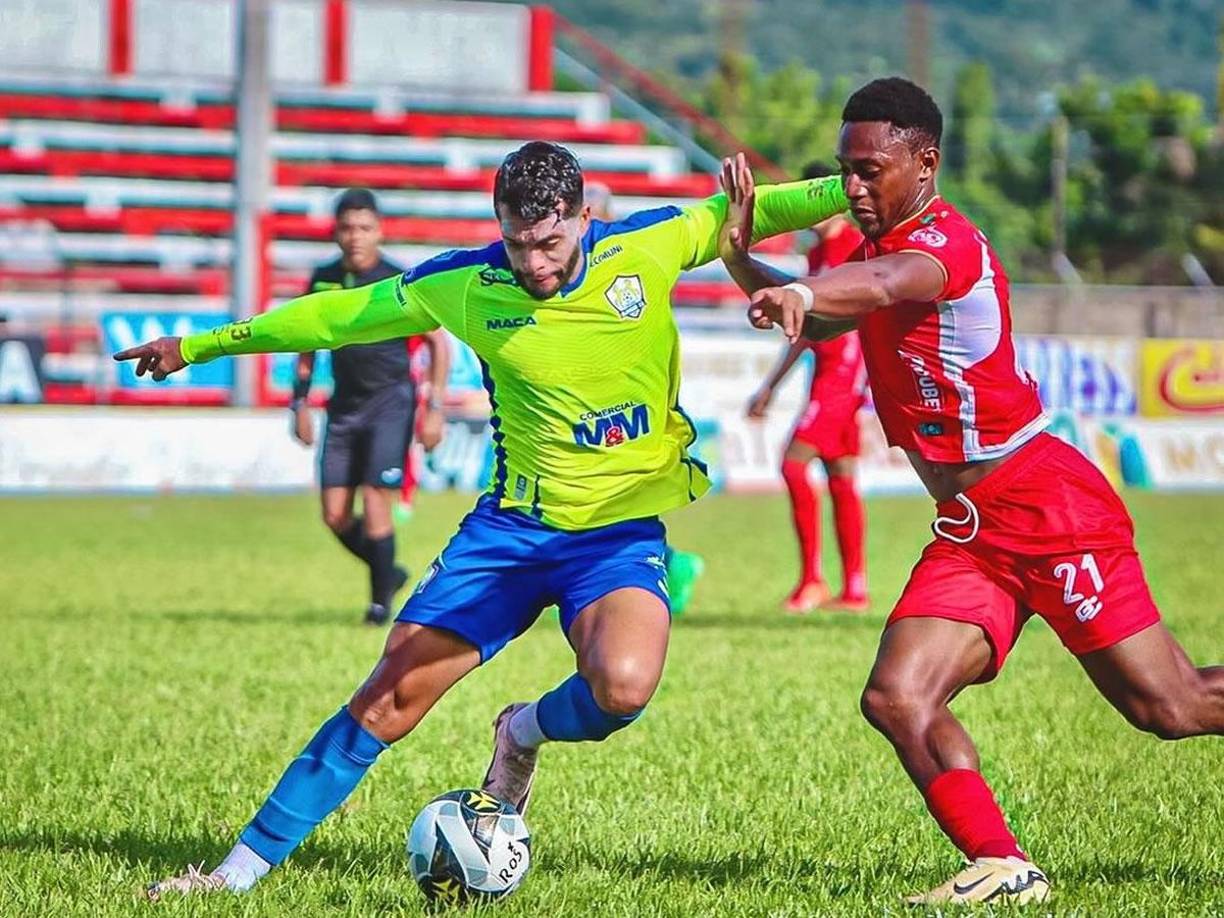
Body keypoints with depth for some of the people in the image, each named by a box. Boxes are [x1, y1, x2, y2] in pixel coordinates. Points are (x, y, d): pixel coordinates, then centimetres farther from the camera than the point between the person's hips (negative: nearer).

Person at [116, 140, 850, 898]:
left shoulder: (647, 248, -9)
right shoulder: (464, 285, -5)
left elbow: (748, 209, 4)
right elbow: (341, 313, 7)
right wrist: (199, 346, 13)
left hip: (623, 531, -1)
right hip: (511, 525, 2)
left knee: (624, 686, -30)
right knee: (391, 696, -3)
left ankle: (525, 734, 6)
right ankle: (247, 863, 8)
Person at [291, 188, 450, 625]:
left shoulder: (400, 283, -9)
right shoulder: (323, 280, 4)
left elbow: (438, 343, -2)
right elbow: (308, 343, 17)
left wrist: (434, 408, -7)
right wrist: (300, 402, 12)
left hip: (390, 401, -5)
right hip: (344, 405, 5)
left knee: (375, 504, -11)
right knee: (335, 515, 0)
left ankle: (381, 600, 3)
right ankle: (388, 572, 24)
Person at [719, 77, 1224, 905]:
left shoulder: (946, 241, -17)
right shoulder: (879, 249, 12)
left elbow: (882, 285, -40)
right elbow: (817, 320, 26)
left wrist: (799, 293, -62)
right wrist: (740, 254, 7)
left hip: (1050, 507, -8)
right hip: (969, 530, 8)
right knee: (898, 700, -10)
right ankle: (1006, 869, -4)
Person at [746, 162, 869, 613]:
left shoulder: (858, 245, -9)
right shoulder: (817, 253, 19)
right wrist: (770, 385, 27)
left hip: (846, 370, -9)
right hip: (827, 374, 9)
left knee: (794, 463, -14)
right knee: (841, 479, 7)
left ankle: (812, 578, -11)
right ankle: (855, 589, 8)